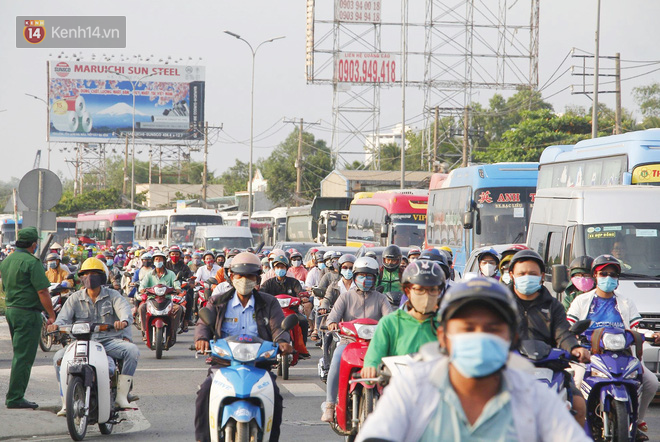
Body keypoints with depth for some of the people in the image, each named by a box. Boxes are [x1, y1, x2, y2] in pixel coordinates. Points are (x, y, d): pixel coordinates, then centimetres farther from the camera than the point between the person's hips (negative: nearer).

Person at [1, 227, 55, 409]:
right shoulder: (31, 262, -15)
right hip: (28, 313, -9)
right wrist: (51, 314, -10)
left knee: (19, 354, 15)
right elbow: (42, 291, -17)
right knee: (24, 357, -6)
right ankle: (15, 398, -6)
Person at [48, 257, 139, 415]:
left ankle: (121, 396, -24)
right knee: (59, 357, -25)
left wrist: (124, 321, -38)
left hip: (109, 340, -1)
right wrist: (57, 325, -27)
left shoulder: (113, 295, 7)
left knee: (132, 350, -29)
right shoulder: (75, 298, 12)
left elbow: (125, 310, -12)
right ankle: (66, 403, -20)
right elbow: (65, 316, -2)